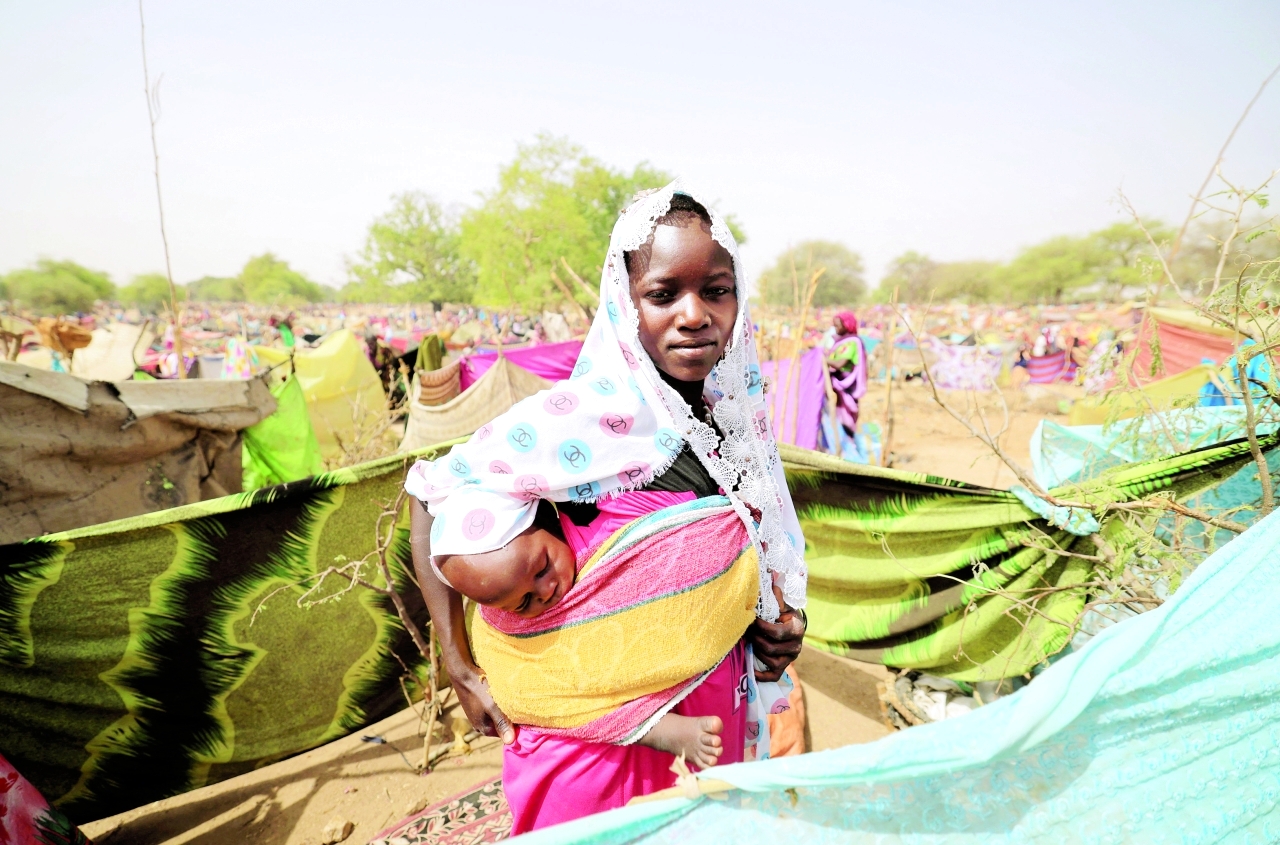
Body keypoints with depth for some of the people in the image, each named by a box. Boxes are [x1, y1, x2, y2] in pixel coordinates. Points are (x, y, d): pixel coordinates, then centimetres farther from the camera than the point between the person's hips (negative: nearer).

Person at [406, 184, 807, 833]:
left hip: (713, 702, 6)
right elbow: (436, 491, -18)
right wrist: (459, 667, -17)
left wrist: (785, 618, -6)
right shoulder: (587, 416, -27)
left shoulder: (736, 409, -6)